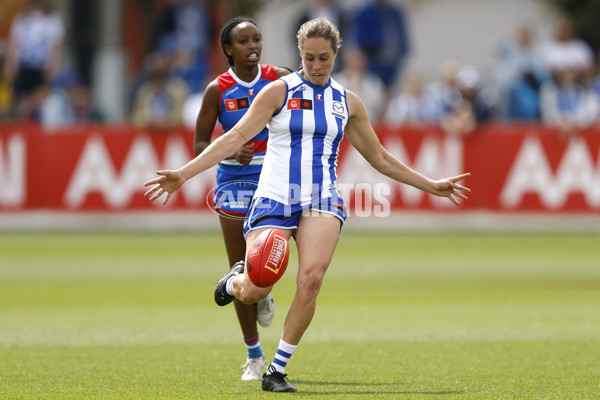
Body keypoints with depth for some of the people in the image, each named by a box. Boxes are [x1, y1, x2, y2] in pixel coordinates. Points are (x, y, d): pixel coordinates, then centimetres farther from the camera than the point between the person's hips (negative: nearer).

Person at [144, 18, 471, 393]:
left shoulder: (348, 102, 11)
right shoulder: (279, 91, 0)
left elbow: (380, 158, 22)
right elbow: (236, 137, -7)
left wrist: (431, 186, 21)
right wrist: (184, 173, -18)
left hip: (322, 201, 2)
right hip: (274, 199, -2)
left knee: (311, 278, -24)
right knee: (254, 293, -12)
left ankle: (277, 370, -11)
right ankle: (236, 280, 29)